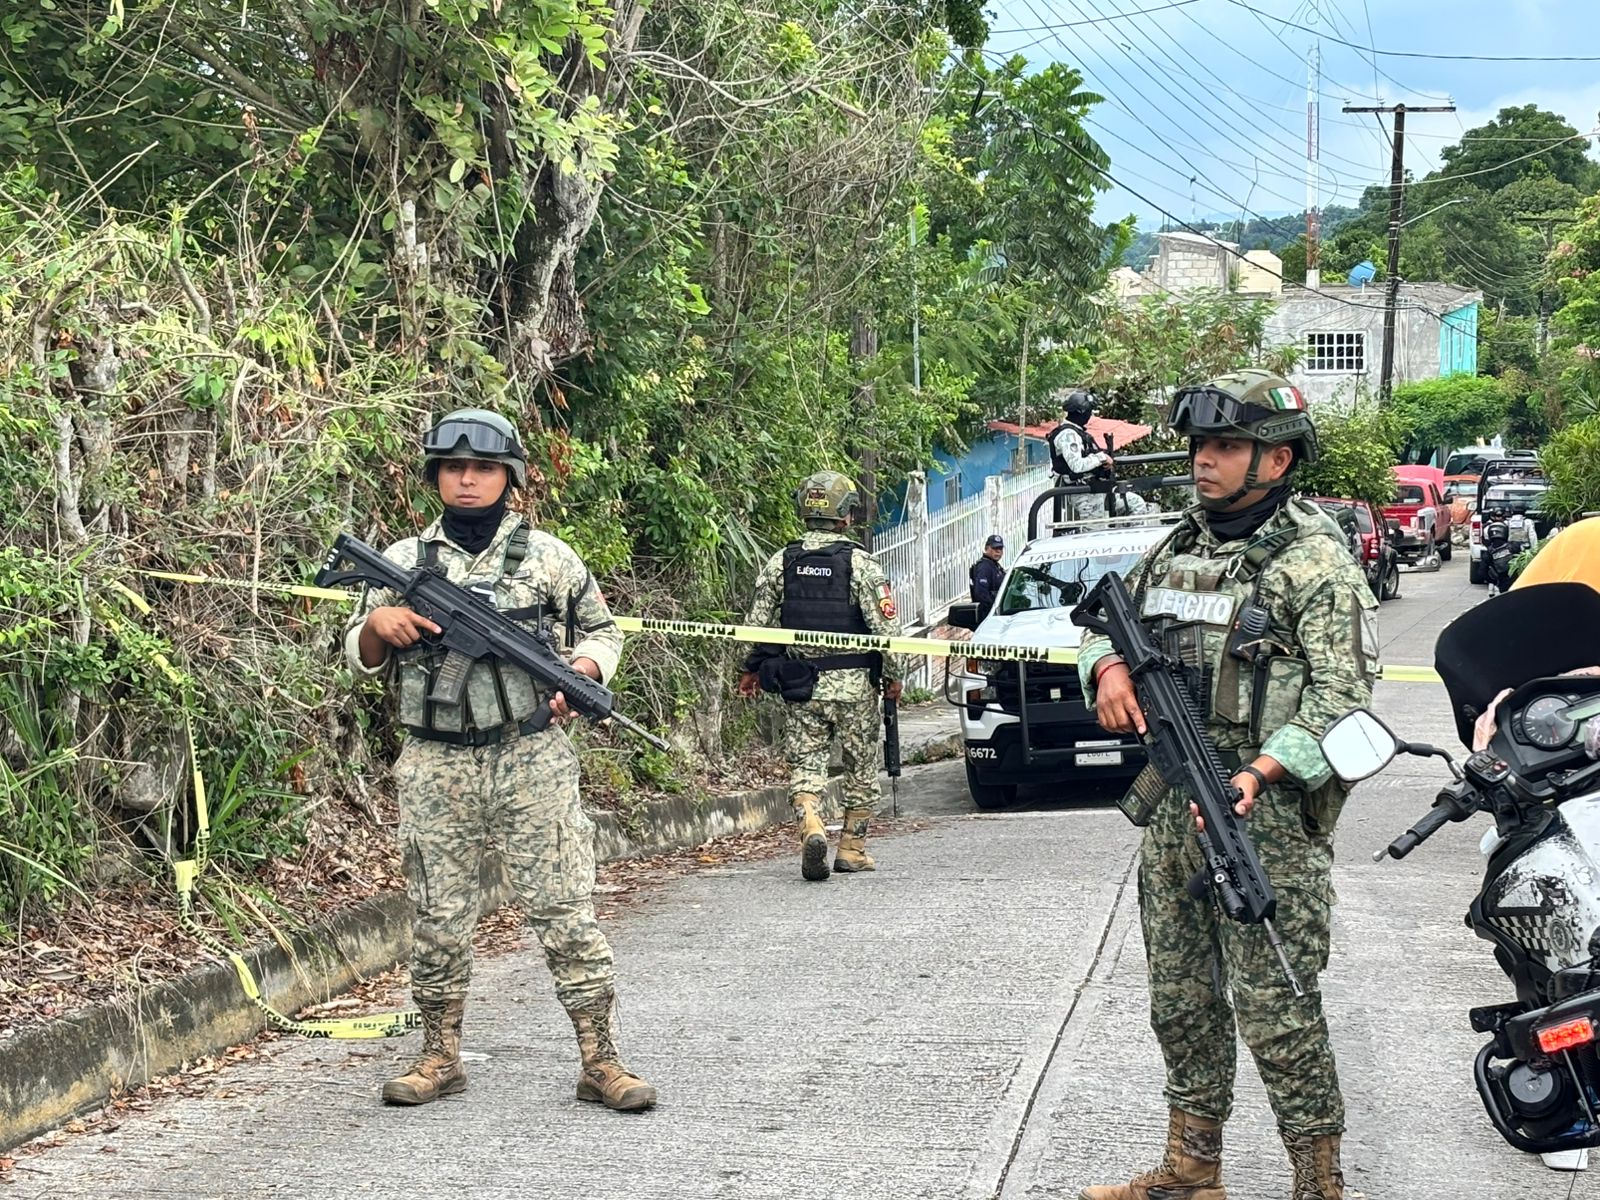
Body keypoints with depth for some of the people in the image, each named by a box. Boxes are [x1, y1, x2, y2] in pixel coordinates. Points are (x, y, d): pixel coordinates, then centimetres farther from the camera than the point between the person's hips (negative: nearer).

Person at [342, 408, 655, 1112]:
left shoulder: (547, 556, 6)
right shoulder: (402, 561, 9)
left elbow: (602, 630, 14)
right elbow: (359, 658, 15)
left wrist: (580, 676, -7)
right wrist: (379, 623, -7)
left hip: (531, 762, -2)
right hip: (435, 769, 2)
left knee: (565, 909, -3)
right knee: (438, 919, 7)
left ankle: (600, 1061, 0)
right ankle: (440, 1057, 20)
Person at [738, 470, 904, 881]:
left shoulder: (780, 562, 2)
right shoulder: (861, 564, -9)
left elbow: (758, 622, 5)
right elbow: (885, 627, -12)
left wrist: (751, 669, 18)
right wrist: (893, 676, 1)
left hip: (799, 685, 3)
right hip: (853, 684, -3)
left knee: (805, 763, 6)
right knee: (860, 766, 11)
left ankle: (810, 827, -20)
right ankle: (852, 849, 17)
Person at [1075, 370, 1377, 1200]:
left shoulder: (1314, 559, -8)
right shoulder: (1174, 549, 14)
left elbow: (1343, 694, -15)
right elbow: (1105, 623, 25)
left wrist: (1261, 774, -26)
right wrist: (1110, 668, 0)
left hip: (1268, 819, -7)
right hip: (1172, 811, 8)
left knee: (1275, 1008, -7)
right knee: (1181, 1002, 13)